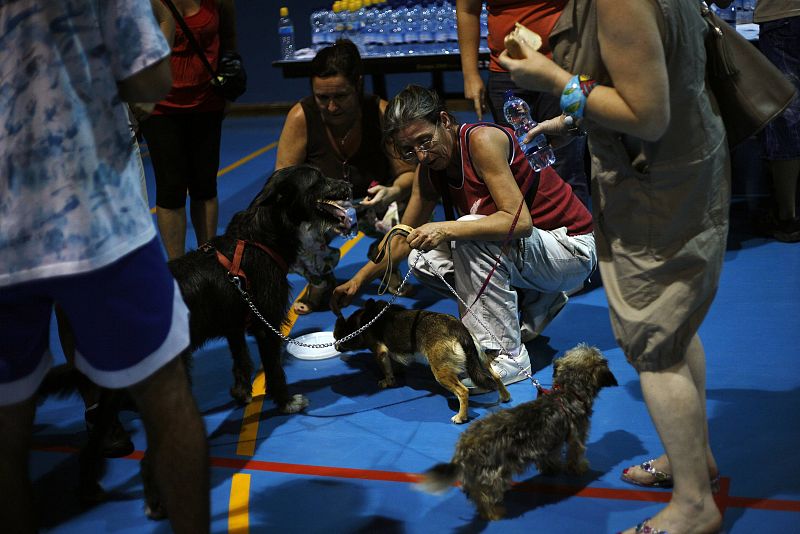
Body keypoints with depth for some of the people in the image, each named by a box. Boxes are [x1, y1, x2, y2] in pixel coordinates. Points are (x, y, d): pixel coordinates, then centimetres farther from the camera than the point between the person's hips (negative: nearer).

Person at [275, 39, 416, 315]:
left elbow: (408, 173, -12)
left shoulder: (381, 112, -17)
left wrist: (394, 191, -36)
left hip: (373, 205, 0)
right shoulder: (301, 117, -18)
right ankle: (320, 282, 4)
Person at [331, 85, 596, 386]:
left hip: (572, 250, -8)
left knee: (470, 232, -31)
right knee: (423, 260, -6)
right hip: (523, 249, 8)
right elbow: (404, 236, 10)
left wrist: (446, 230, -37)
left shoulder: (482, 140, -23)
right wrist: (359, 279, 3)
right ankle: (533, 301, 8)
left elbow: (520, 220, -31)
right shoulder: (429, 170, 0)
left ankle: (505, 357, -23)